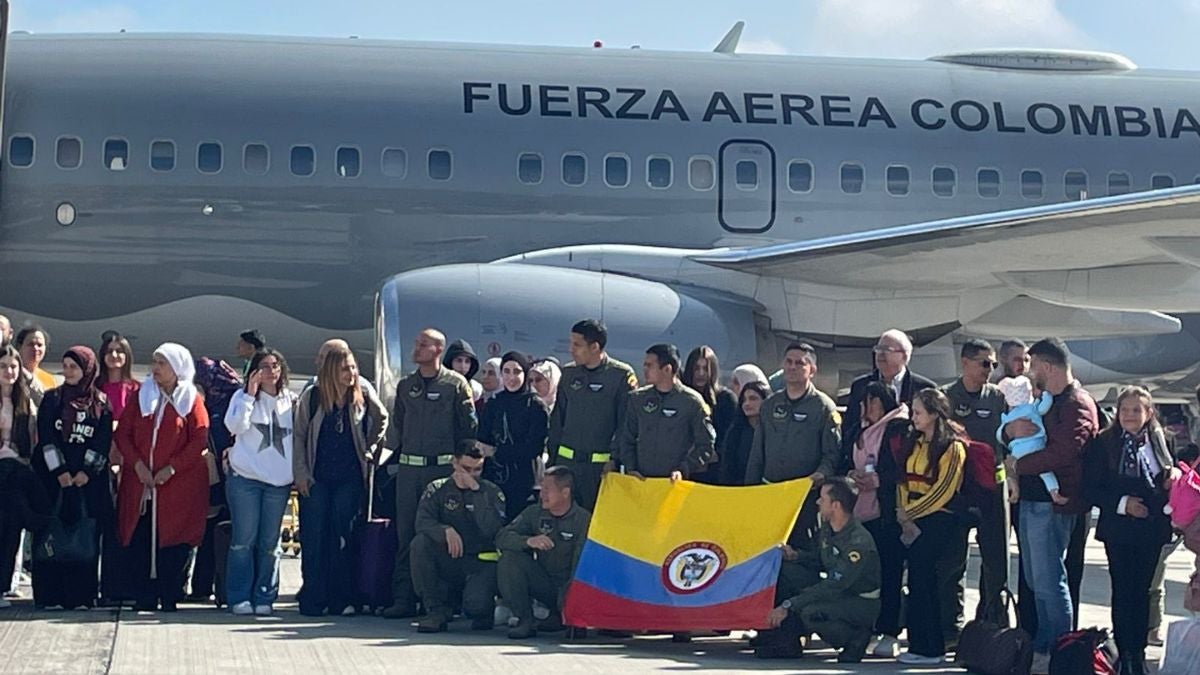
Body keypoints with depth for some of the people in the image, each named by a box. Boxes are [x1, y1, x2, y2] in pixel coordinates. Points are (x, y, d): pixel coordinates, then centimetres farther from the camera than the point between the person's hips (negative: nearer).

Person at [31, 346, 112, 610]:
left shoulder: (101, 404, 7)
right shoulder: (52, 399, 7)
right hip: (52, 478, 0)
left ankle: (81, 595, 0)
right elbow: (45, 437, 0)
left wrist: (87, 472, -10)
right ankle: (50, 595, -3)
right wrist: (59, 471, -10)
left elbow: (103, 441, 2)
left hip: (89, 480, 0)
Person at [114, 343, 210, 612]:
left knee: (172, 543, -3)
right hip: (140, 484, 3)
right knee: (139, 542, -2)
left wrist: (171, 469, -14)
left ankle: (169, 598, 4)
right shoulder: (141, 396, 11)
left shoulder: (191, 400, 2)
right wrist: (137, 464, -9)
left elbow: (199, 440, -5)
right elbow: (122, 434, 6)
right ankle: (145, 598, 4)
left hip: (177, 484, -3)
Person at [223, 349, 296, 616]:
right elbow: (235, 426, -11)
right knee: (244, 540, -3)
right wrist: (250, 394, -12)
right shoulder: (243, 397, 4)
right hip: (245, 478, -3)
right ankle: (239, 597, 2)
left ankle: (264, 598, 8)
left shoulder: (291, 401, 12)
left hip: (279, 481, 3)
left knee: (270, 543, 4)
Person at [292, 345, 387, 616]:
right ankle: (312, 599, 1)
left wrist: (371, 450, 8)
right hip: (316, 479, -1)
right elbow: (297, 435, 0)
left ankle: (340, 598, 5)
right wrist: (300, 474, -4)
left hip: (350, 478, 1)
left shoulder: (363, 397, 0)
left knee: (343, 538, 1)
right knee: (314, 538, -2)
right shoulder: (311, 397, -3)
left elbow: (382, 420, 17)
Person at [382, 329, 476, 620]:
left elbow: (470, 426, -1)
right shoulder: (405, 386, 15)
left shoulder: (455, 384, 0)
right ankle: (403, 598, 3)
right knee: (405, 533, 2)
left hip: (443, 467, -4)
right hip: (408, 467, 4)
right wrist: (396, 453, 13)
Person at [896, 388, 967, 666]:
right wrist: (904, 514, -2)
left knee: (923, 582, -9)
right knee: (918, 582, 5)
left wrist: (909, 513, -11)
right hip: (914, 521, 7)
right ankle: (920, 645, 9)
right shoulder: (916, 444, 14)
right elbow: (904, 481, 12)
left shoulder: (952, 447, -9)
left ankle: (929, 649, -4)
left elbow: (943, 490, -14)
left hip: (938, 521, -7)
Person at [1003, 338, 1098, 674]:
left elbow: (1063, 451, -26)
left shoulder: (1077, 404, -12)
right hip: (1032, 500, 10)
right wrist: (1011, 428, -8)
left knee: (1049, 581, -9)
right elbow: (1006, 430, 17)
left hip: (1052, 503, -10)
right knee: (1036, 580, 14)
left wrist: (1019, 465, -15)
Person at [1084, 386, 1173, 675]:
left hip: (1152, 528, 3)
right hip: (1118, 528, -3)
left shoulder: (1159, 441, 4)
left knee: (1142, 589, 9)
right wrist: (1122, 503, -17)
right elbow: (1092, 487, -6)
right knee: (1123, 591, -1)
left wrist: (1171, 482, -6)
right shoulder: (1103, 443, -5)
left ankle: (1138, 651, 17)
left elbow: (1168, 480, 17)